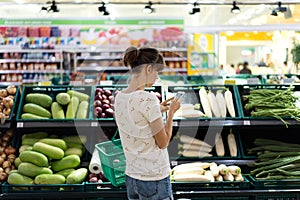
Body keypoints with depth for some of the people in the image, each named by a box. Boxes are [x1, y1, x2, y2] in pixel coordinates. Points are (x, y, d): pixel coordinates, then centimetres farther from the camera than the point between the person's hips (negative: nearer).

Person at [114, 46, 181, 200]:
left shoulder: (119, 98, 3)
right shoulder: (148, 99, -20)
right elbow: (163, 142, -13)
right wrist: (171, 112, -2)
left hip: (131, 176, 8)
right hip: (154, 179, -8)